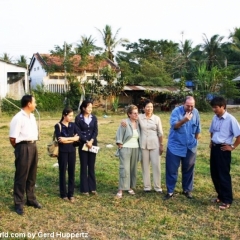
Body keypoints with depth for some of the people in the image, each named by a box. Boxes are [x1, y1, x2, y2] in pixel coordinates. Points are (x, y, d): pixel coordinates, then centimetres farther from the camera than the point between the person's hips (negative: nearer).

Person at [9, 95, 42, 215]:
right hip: (23, 148, -8)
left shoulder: (32, 117, 12)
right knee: (21, 176, 1)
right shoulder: (18, 118, -15)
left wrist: (33, 145, 10)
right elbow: (12, 138, -14)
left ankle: (31, 199, 30)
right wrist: (21, 148, -1)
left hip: (33, 147, 8)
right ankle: (19, 203, 12)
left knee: (32, 175, 16)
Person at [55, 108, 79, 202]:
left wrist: (67, 139, -15)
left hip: (72, 151, 4)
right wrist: (72, 139, -13)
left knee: (72, 172, 6)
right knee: (63, 172, 5)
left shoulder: (73, 125, 7)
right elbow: (59, 139, -18)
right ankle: (63, 194, 17)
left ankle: (71, 194, 16)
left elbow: (78, 137, -5)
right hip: (62, 152, -4)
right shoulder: (58, 126, -6)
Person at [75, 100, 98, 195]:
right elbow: (78, 132, -8)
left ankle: (92, 187, 16)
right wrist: (86, 142, -16)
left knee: (92, 166, 8)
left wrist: (91, 141, -15)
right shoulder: (78, 118, -5)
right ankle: (84, 189, 10)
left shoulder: (94, 118, 5)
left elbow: (96, 131, -1)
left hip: (93, 144, 3)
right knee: (84, 166, 2)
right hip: (83, 144, -3)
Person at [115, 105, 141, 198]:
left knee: (133, 169, 10)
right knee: (124, 169, -10)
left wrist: (139, 146, 9)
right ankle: (120, 190, -6)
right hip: (125, 149, -6)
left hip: (135, 149, 6)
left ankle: (130, 187, 21)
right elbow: (119, 136, -7)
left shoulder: (138, 124, 7)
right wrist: (120, 146, -8)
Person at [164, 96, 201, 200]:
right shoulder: (176, 111, -12)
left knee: (188, 169, 13)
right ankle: (170, 191, 12)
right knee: (171, 170, 1)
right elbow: (174, 125, -24)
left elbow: (198, 128, 11)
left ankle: (187, 190, 28)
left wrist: (196, 140, 12)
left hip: (190, 147, 3)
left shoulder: (196, 112, 0)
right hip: (175, 146, -3)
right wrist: (184, 120, -38)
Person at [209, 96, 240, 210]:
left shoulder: (230, 119, -16)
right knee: (214, 174, 13)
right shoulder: (215, 118, 6)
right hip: (214, 148, 7)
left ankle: (227, 200, 12)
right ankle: (221, 196, 28)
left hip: (223, 149, -7)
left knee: (224, 175, -1)